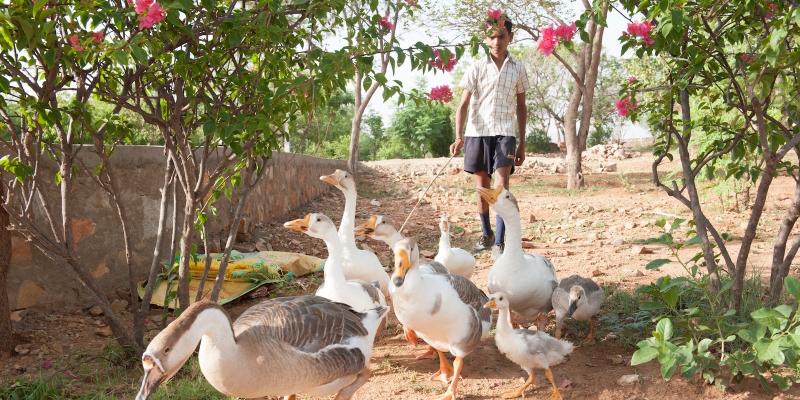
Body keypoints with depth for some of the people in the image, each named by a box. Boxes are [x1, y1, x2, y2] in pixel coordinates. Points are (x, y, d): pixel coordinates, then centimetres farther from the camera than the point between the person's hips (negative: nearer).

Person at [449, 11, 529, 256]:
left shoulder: (518, 70, 7)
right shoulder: (477, 68, 3)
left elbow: (521, 107, 14)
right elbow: (463, 104, -2)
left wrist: (522, 143, 12)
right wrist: (458, 137, -15)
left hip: (504, 133, 0)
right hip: (477, 133, 1)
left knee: (502, 185, -14)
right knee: (482, 188, 10)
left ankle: (499, 242, -12)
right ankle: (486, 234, 28)